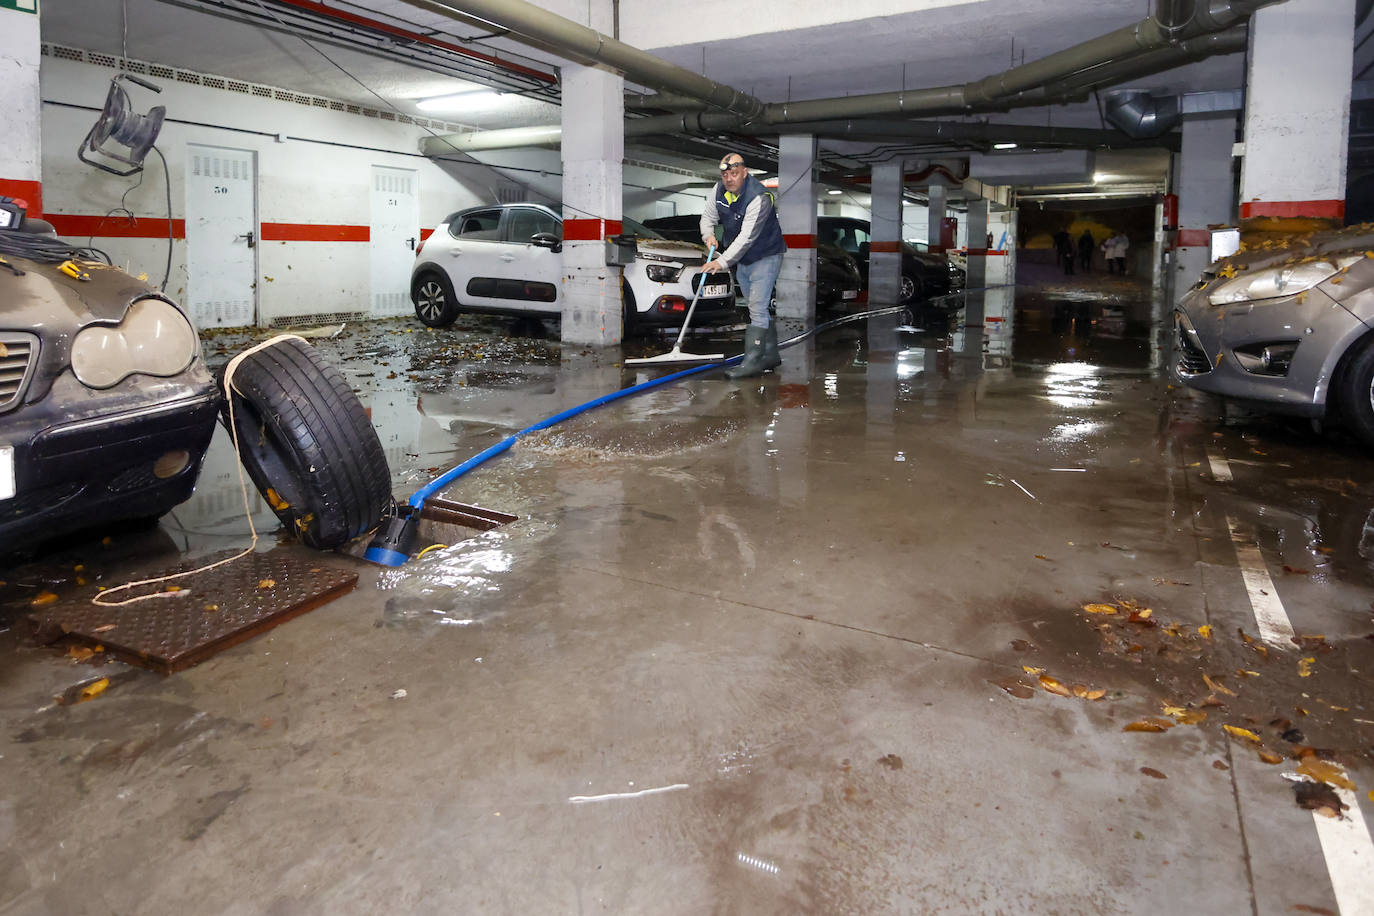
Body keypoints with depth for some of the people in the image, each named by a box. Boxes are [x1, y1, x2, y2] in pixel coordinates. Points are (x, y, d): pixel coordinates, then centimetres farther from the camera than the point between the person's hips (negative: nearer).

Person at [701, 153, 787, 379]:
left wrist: (722, 262, -36)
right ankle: (771, 355, 26)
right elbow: (708, 216, 6)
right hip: (742, 260, 8)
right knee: (758, 309, 15)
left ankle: (752, 362, -15)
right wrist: (709, 235, -17)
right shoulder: (719, 189, -3)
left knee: (757, 309, -14)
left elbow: (747, 237, -32)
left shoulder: (758, 197, -27)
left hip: (766, 257, -8)